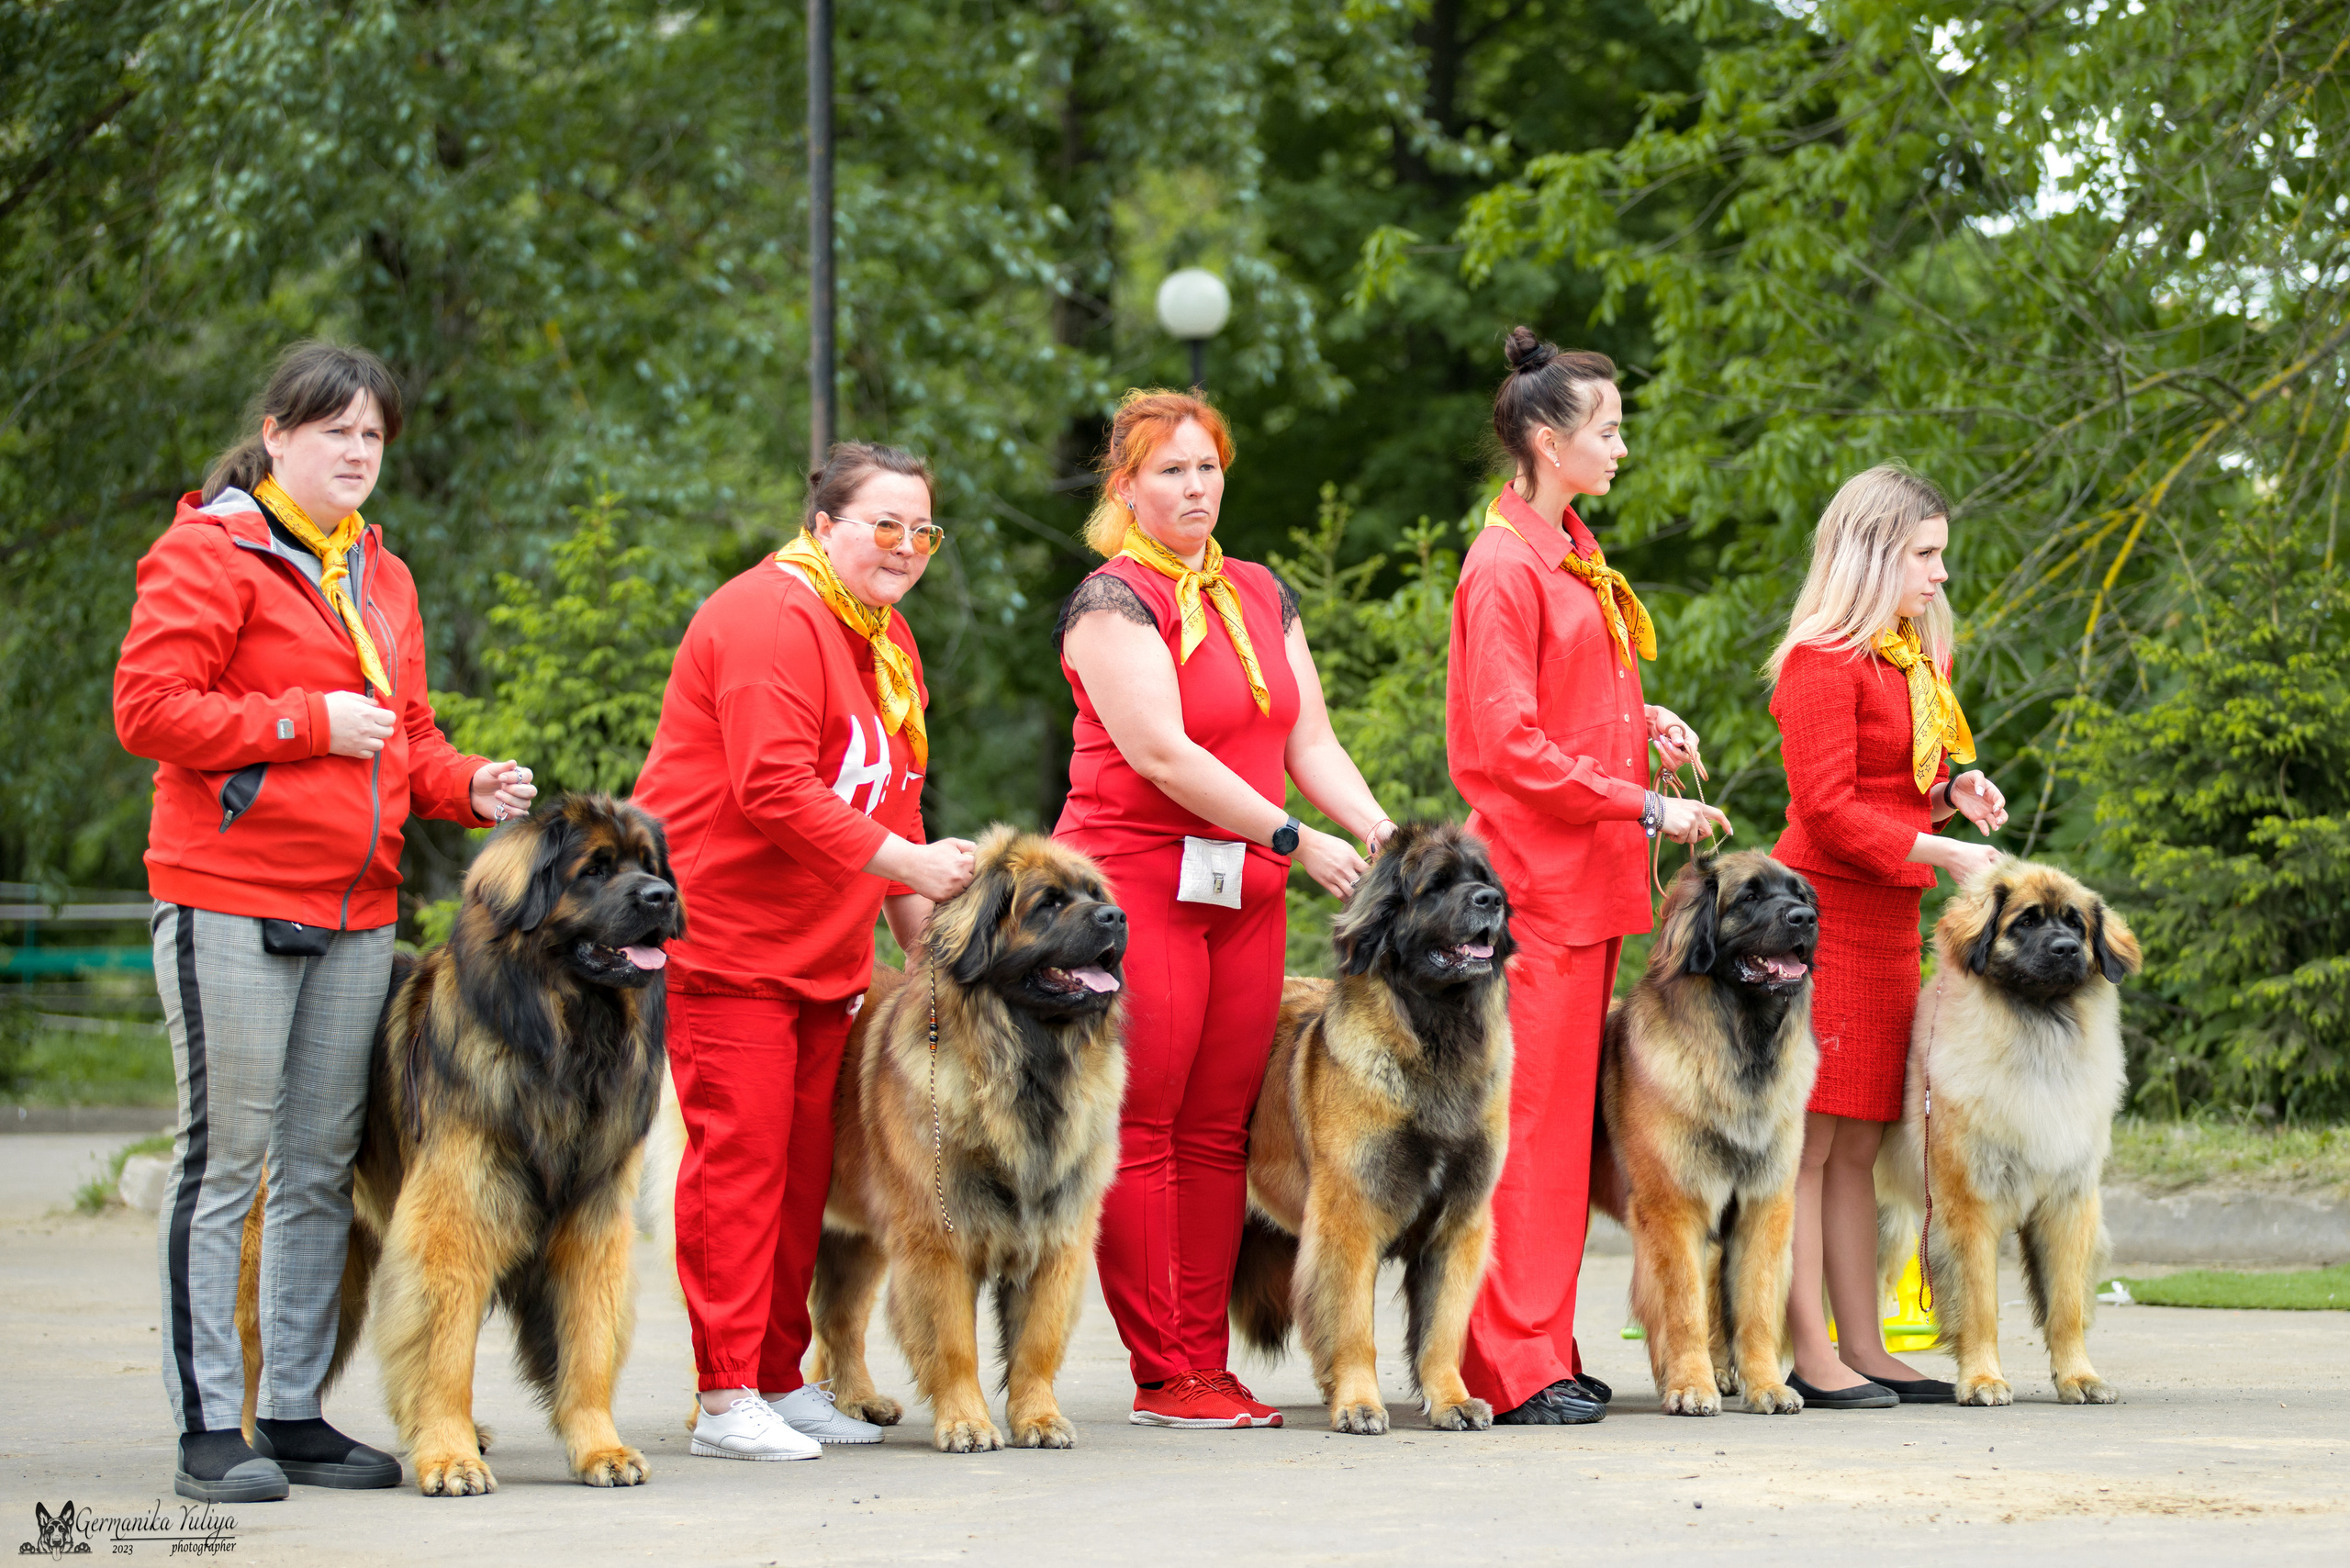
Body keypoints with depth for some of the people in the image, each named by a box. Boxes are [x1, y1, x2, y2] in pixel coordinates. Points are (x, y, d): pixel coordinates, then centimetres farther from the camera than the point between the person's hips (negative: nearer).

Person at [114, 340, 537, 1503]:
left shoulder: (381, 575, 17)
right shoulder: (207, 554, -6)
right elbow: (147, 706, -14)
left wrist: (470, 789, 3)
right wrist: (308, 721, -16)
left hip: (355, 912, 8)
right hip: (230, 903, -8)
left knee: (321, 1170, 10)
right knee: (224, 1161, -5)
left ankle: (294, 1414, 17)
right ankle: (209, 1430, -2)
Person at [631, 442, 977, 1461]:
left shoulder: (885, 637, 16)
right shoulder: (771, 618, -16)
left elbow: (889, 796, 18)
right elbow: (775, 791, -24)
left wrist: (919, 938, 12)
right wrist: (908, 864, -24)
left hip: (820, 946, 9)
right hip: (722, 931, -9)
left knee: (804, 1161, 10)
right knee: (740, 1154, -9)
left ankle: (780, 1379, 16)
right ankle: (727, 1396, -7)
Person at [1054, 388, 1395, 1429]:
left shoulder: (1260, 595, 15)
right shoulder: (1115, 599, -8)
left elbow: (1309, 741, 13)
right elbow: (1163, 756, -16)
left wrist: (1383, 835, -3)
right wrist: (1296, 840, -15)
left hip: (1245, 891, 7)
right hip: (1135, 882, -7)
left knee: (1217, 1134, 6)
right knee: (1140, 1136, -4)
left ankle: (1207, 1364, 10)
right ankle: (1162, 1377, -2)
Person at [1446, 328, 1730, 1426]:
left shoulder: (1571, 552, 16)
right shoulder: (1503, 565, -12)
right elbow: (1511, 744, -17)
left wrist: (1643, 723, 5)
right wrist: (1643, 809, -16)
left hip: (1589, 877, 9)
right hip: (1537, 872, -9)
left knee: (1563, 1114, 9)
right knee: (1527, 1117, -8)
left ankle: (1538, 1346, 13)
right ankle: (1516, 1366, -7)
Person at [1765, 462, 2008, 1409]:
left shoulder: (1915, 661, 17)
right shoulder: (1822, 660, -11)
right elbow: (1828, 810, -16)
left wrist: (1952, 796, 6)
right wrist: (1943, 853, -16)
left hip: (1887, 925, 9)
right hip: (1821, 916, -9)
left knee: (1856, 1150, 10)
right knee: (1804, 1144, -6)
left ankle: (1863, 1349, 12)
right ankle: (1812, 1360, -6)